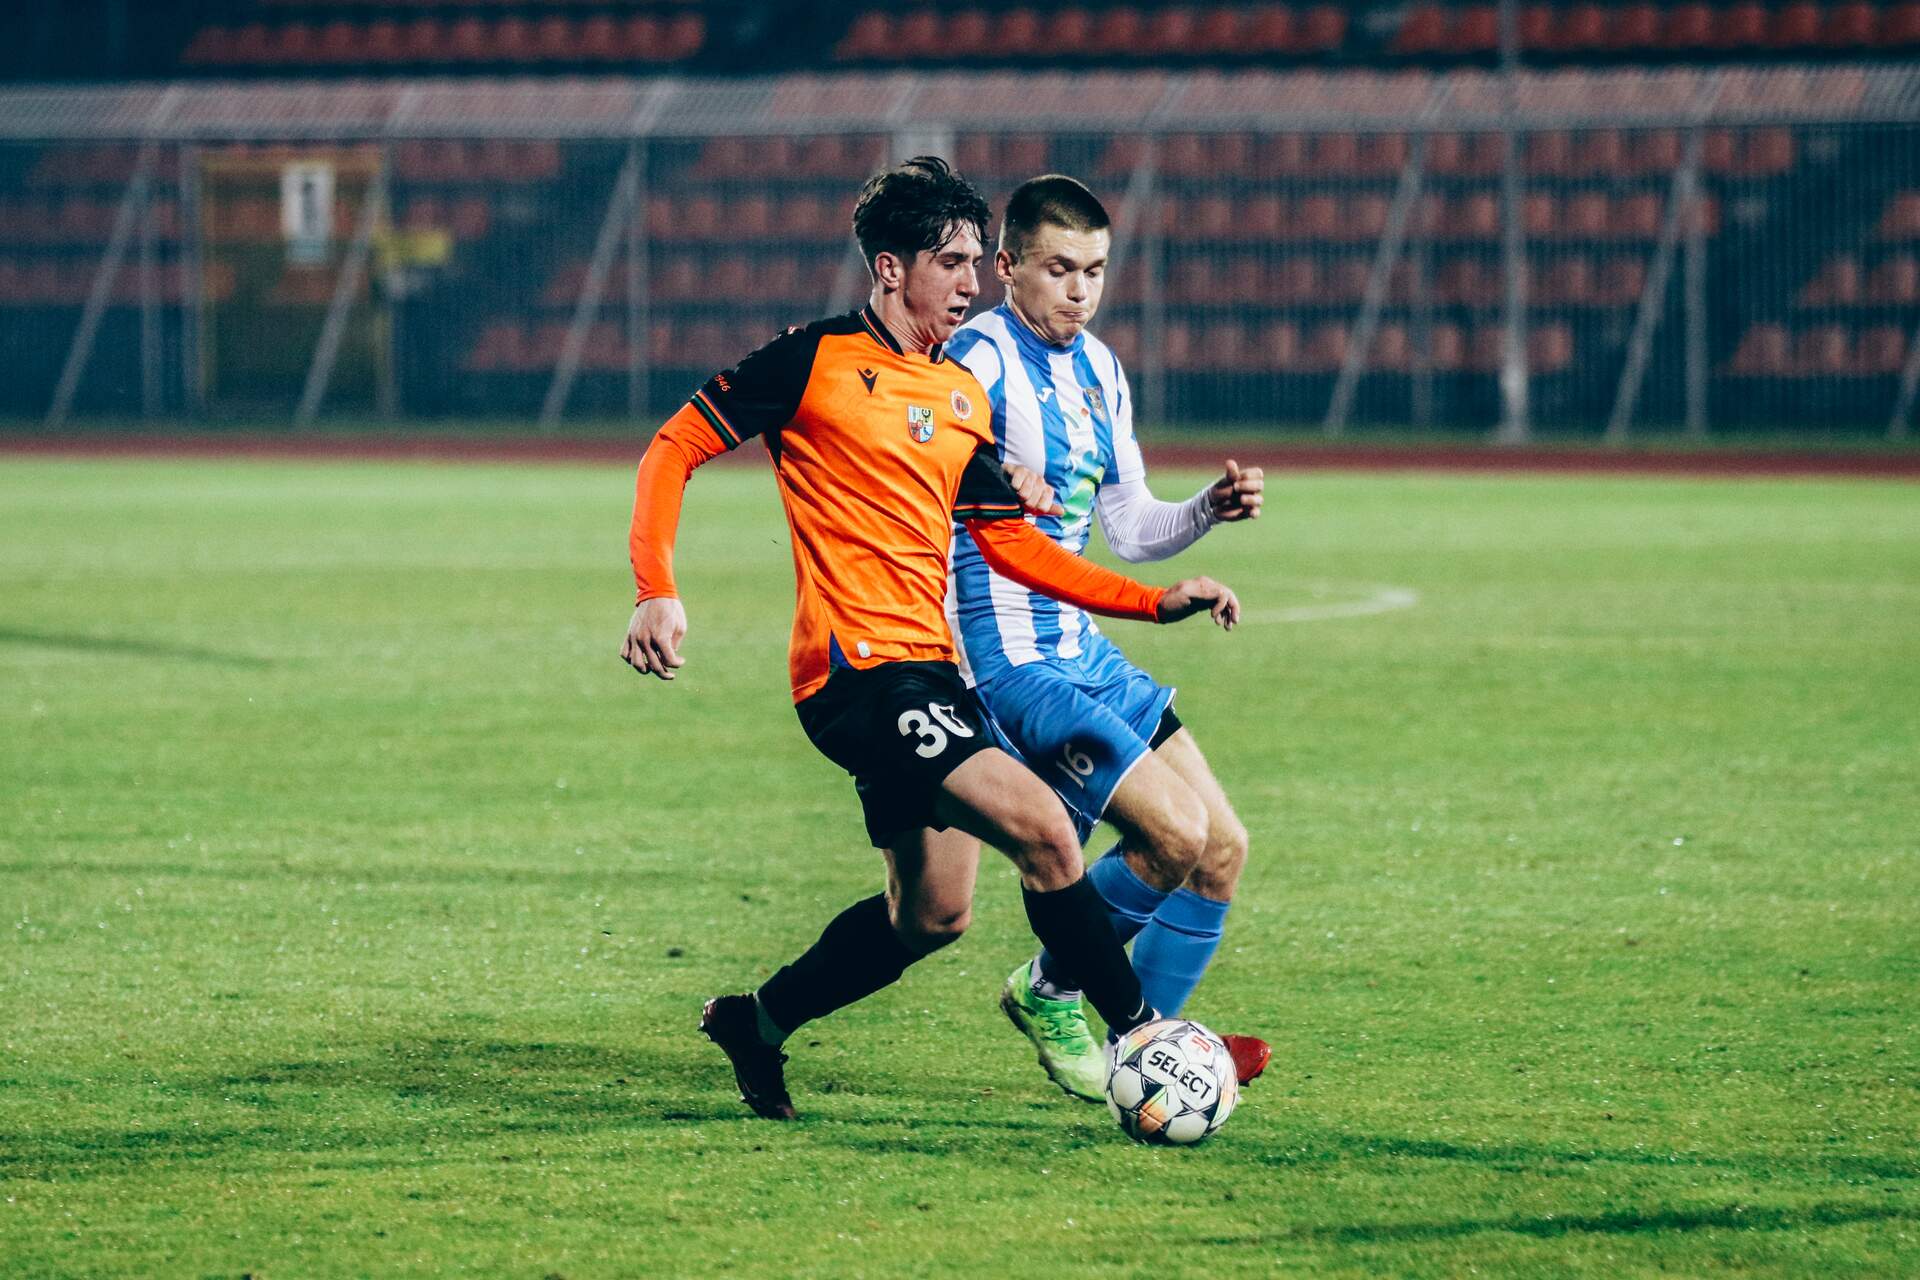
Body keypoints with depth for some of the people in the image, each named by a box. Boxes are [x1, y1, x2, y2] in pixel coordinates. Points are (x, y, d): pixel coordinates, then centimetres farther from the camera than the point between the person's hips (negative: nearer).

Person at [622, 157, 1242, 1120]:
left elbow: (1010, 544, 20)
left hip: (925, 671, 9)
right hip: (860, 668, -9)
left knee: (932, 913, 14)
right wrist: (657, 591, -16)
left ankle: (757, 1023, 31)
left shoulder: (964, 397, 16)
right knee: (1042, 831, -18)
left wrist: (1155, 602, 12)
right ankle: (1140, 1037, -11)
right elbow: (675, 448, -3)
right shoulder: (817, 360, -5)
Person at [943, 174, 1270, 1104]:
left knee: (1222, 848, 5)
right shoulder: (979, 361, -13)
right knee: (1173, 834, -18)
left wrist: (1210, 510, 2)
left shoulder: (1099, 370, 14)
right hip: (1009, 657, -9)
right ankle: (1049, 991, 5)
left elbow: (1129, 530, 20)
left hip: (1083, 646, 9)